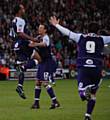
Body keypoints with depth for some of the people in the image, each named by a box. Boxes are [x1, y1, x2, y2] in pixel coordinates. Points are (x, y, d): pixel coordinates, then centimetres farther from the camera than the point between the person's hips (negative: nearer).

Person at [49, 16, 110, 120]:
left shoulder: (81, 37, 10)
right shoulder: (102, 39, 10)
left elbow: (67, 32, 14)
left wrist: (56, 25, 26)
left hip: (83, 68, -1)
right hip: (96, 68, 1)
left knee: (82, 93, -3)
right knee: (93, 94, 16)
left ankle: (85, 91, -39)